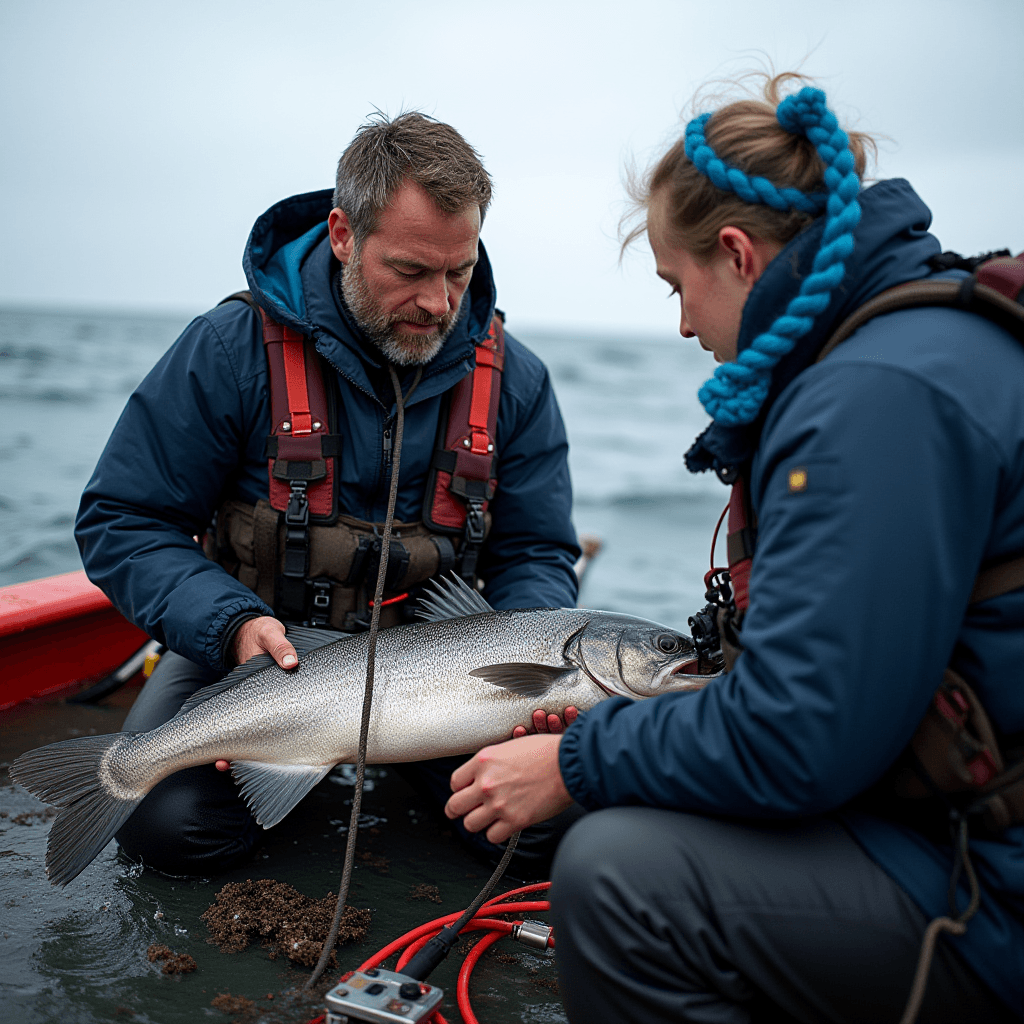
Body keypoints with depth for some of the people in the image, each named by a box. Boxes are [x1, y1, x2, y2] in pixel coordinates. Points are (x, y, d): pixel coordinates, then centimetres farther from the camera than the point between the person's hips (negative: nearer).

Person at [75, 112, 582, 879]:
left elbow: (535, 554, 1)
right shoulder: (233, 348, -15)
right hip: (269, 651, -1)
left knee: (553, 822, -15)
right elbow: (122, 523, -9)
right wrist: (231, 623, -26)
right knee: (171, 823, -24)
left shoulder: (513, 379, -7)